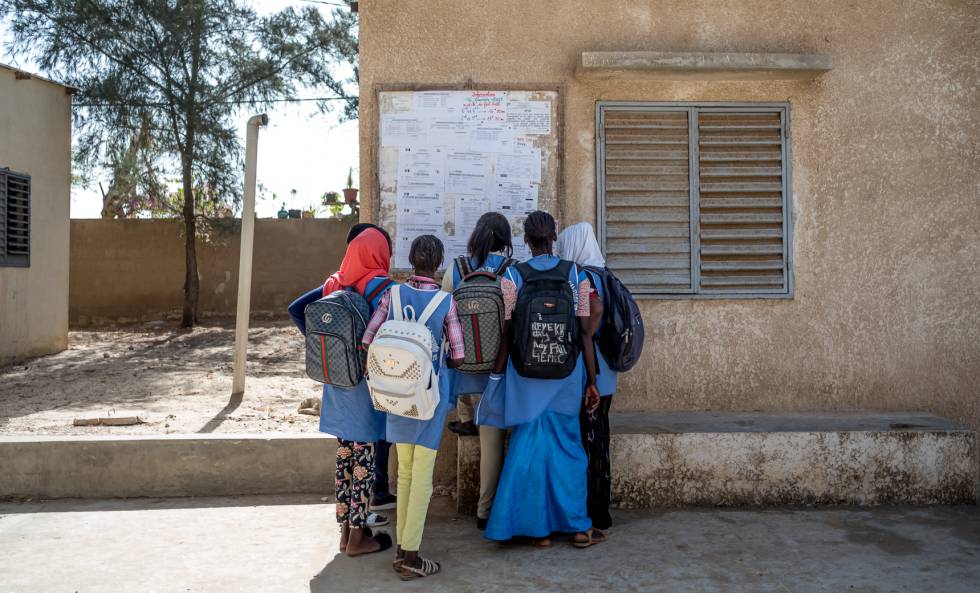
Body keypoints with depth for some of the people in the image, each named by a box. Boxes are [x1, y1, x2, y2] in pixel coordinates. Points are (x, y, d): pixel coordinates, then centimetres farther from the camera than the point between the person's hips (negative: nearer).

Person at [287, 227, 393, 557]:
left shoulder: (336, 283, 5)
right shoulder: (381, 285, -14)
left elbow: (295, 310, 8)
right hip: (366, 383, -6)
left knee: (344, 456, 15)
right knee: (364, 460, 4)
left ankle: (346, 529, 25)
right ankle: (358, 537, 13)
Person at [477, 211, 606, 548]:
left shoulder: (513, 276, -4)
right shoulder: (576, 274, -2)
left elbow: (507, 334, -5)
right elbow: (585, 332, -2)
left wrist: (496, 376, 4)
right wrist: (591, 381, 4)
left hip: (526, 374, -1)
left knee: (529, 447, 9)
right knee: (567, 447, 13)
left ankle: (539, 529, 16)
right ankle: (578, 527, 20)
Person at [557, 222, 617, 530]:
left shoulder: (582, 275, -13)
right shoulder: (602, 274, 13)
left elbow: (596, 309, -30)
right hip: (604, 376, 9)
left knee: (587, 442, -1)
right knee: (598, 441, 15)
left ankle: (591, 514, 8)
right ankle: (600, 511, 25)